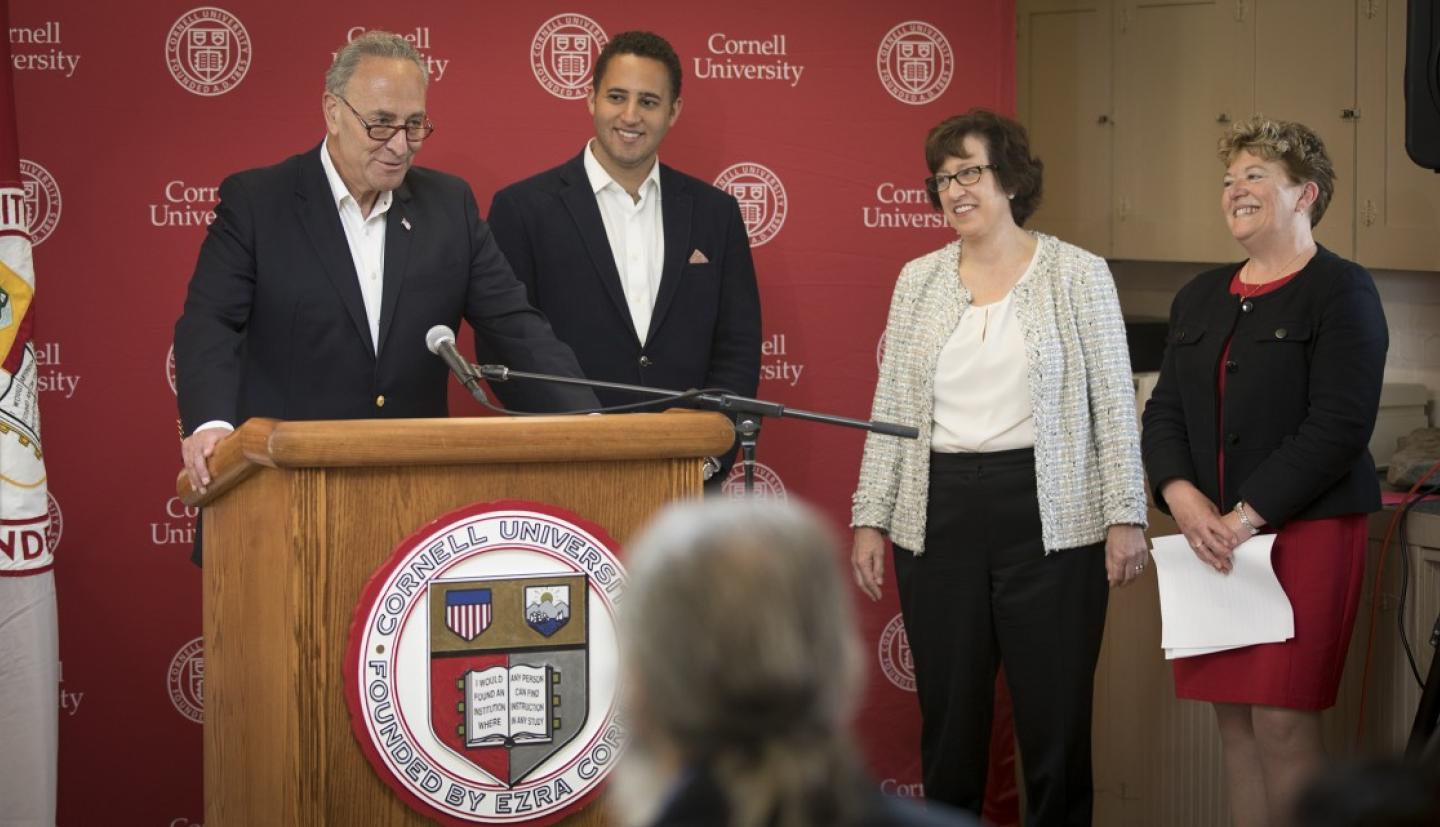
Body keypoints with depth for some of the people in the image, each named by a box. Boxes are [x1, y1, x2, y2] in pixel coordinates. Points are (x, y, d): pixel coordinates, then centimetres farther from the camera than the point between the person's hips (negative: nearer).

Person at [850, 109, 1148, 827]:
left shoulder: (1078, 275, 0)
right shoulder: (918, 281, 9)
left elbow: (1115, 407, -2)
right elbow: (889, 411, 10)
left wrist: (1126, 517, -7)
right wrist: (869, 519, 5)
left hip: (1049, 520, -3)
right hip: (939, 518, 3)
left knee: (1055, 713, 1)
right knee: (949, 713, 8)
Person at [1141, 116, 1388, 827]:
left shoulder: (1341, 293, -5)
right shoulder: (1201, 298, 17)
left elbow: (1337, 428, -13)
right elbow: (1165, 413, 13)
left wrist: (1247, 516, -17)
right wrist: (1182, 495, -7)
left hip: (1305, 529, -6)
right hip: (1214, 534, 6)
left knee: (1283, 720, -10)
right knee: (1234, 718, 6)